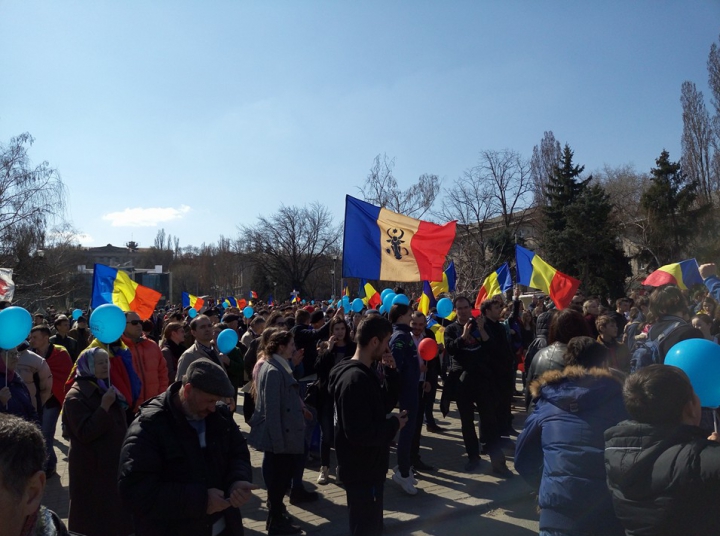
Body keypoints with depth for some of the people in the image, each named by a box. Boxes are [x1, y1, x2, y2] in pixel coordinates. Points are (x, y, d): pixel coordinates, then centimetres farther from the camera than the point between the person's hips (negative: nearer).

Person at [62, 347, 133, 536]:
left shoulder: (107, 389, 9)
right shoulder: (76, 397, -15)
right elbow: (85, 433, -23)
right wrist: (104, 406, -26)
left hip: (113, 461, 8)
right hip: (92, 467, -8)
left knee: (114, 510, 14)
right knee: (94, 516, 3)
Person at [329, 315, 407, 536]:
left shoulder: (363, 373, 5)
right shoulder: (356, 379, -27)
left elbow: (383, 405, 11)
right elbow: (359, 434, -32)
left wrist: (391, 372, 0)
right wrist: (394, 424, -18)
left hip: (366, 467, 10)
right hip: (362, 471, -10)